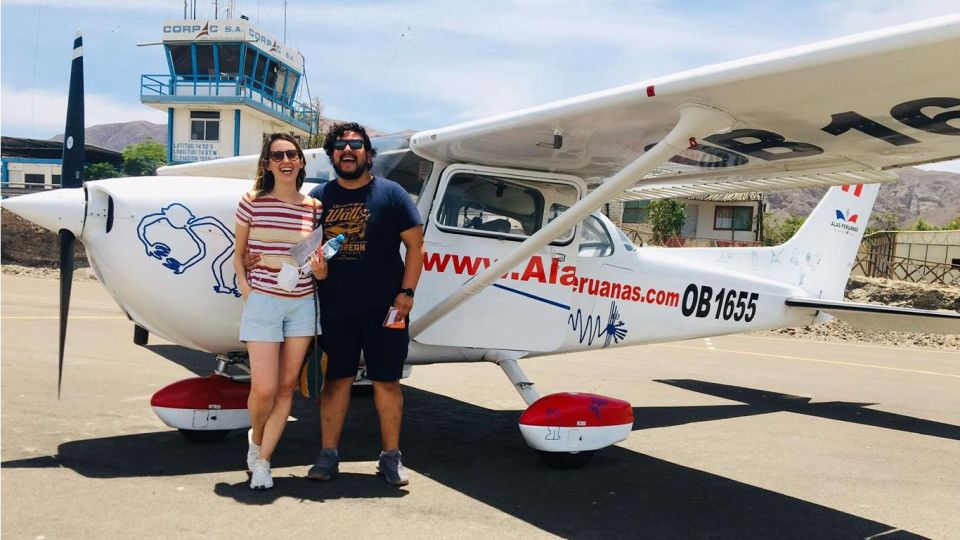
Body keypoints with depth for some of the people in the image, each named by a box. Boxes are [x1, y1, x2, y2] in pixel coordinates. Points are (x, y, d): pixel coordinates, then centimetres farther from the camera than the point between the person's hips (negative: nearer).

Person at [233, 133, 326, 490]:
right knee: (264, 389, -7)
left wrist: (320, 270, -11)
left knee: (286, 387, 5)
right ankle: (255, 438, 26)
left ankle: (262, 461, 17)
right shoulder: (252, 203, -2)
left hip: (302, 304, 3)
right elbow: (238, 255, 6)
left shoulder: (314, 208, 4)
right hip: (263, 302, -3)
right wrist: (248, 296, -5)